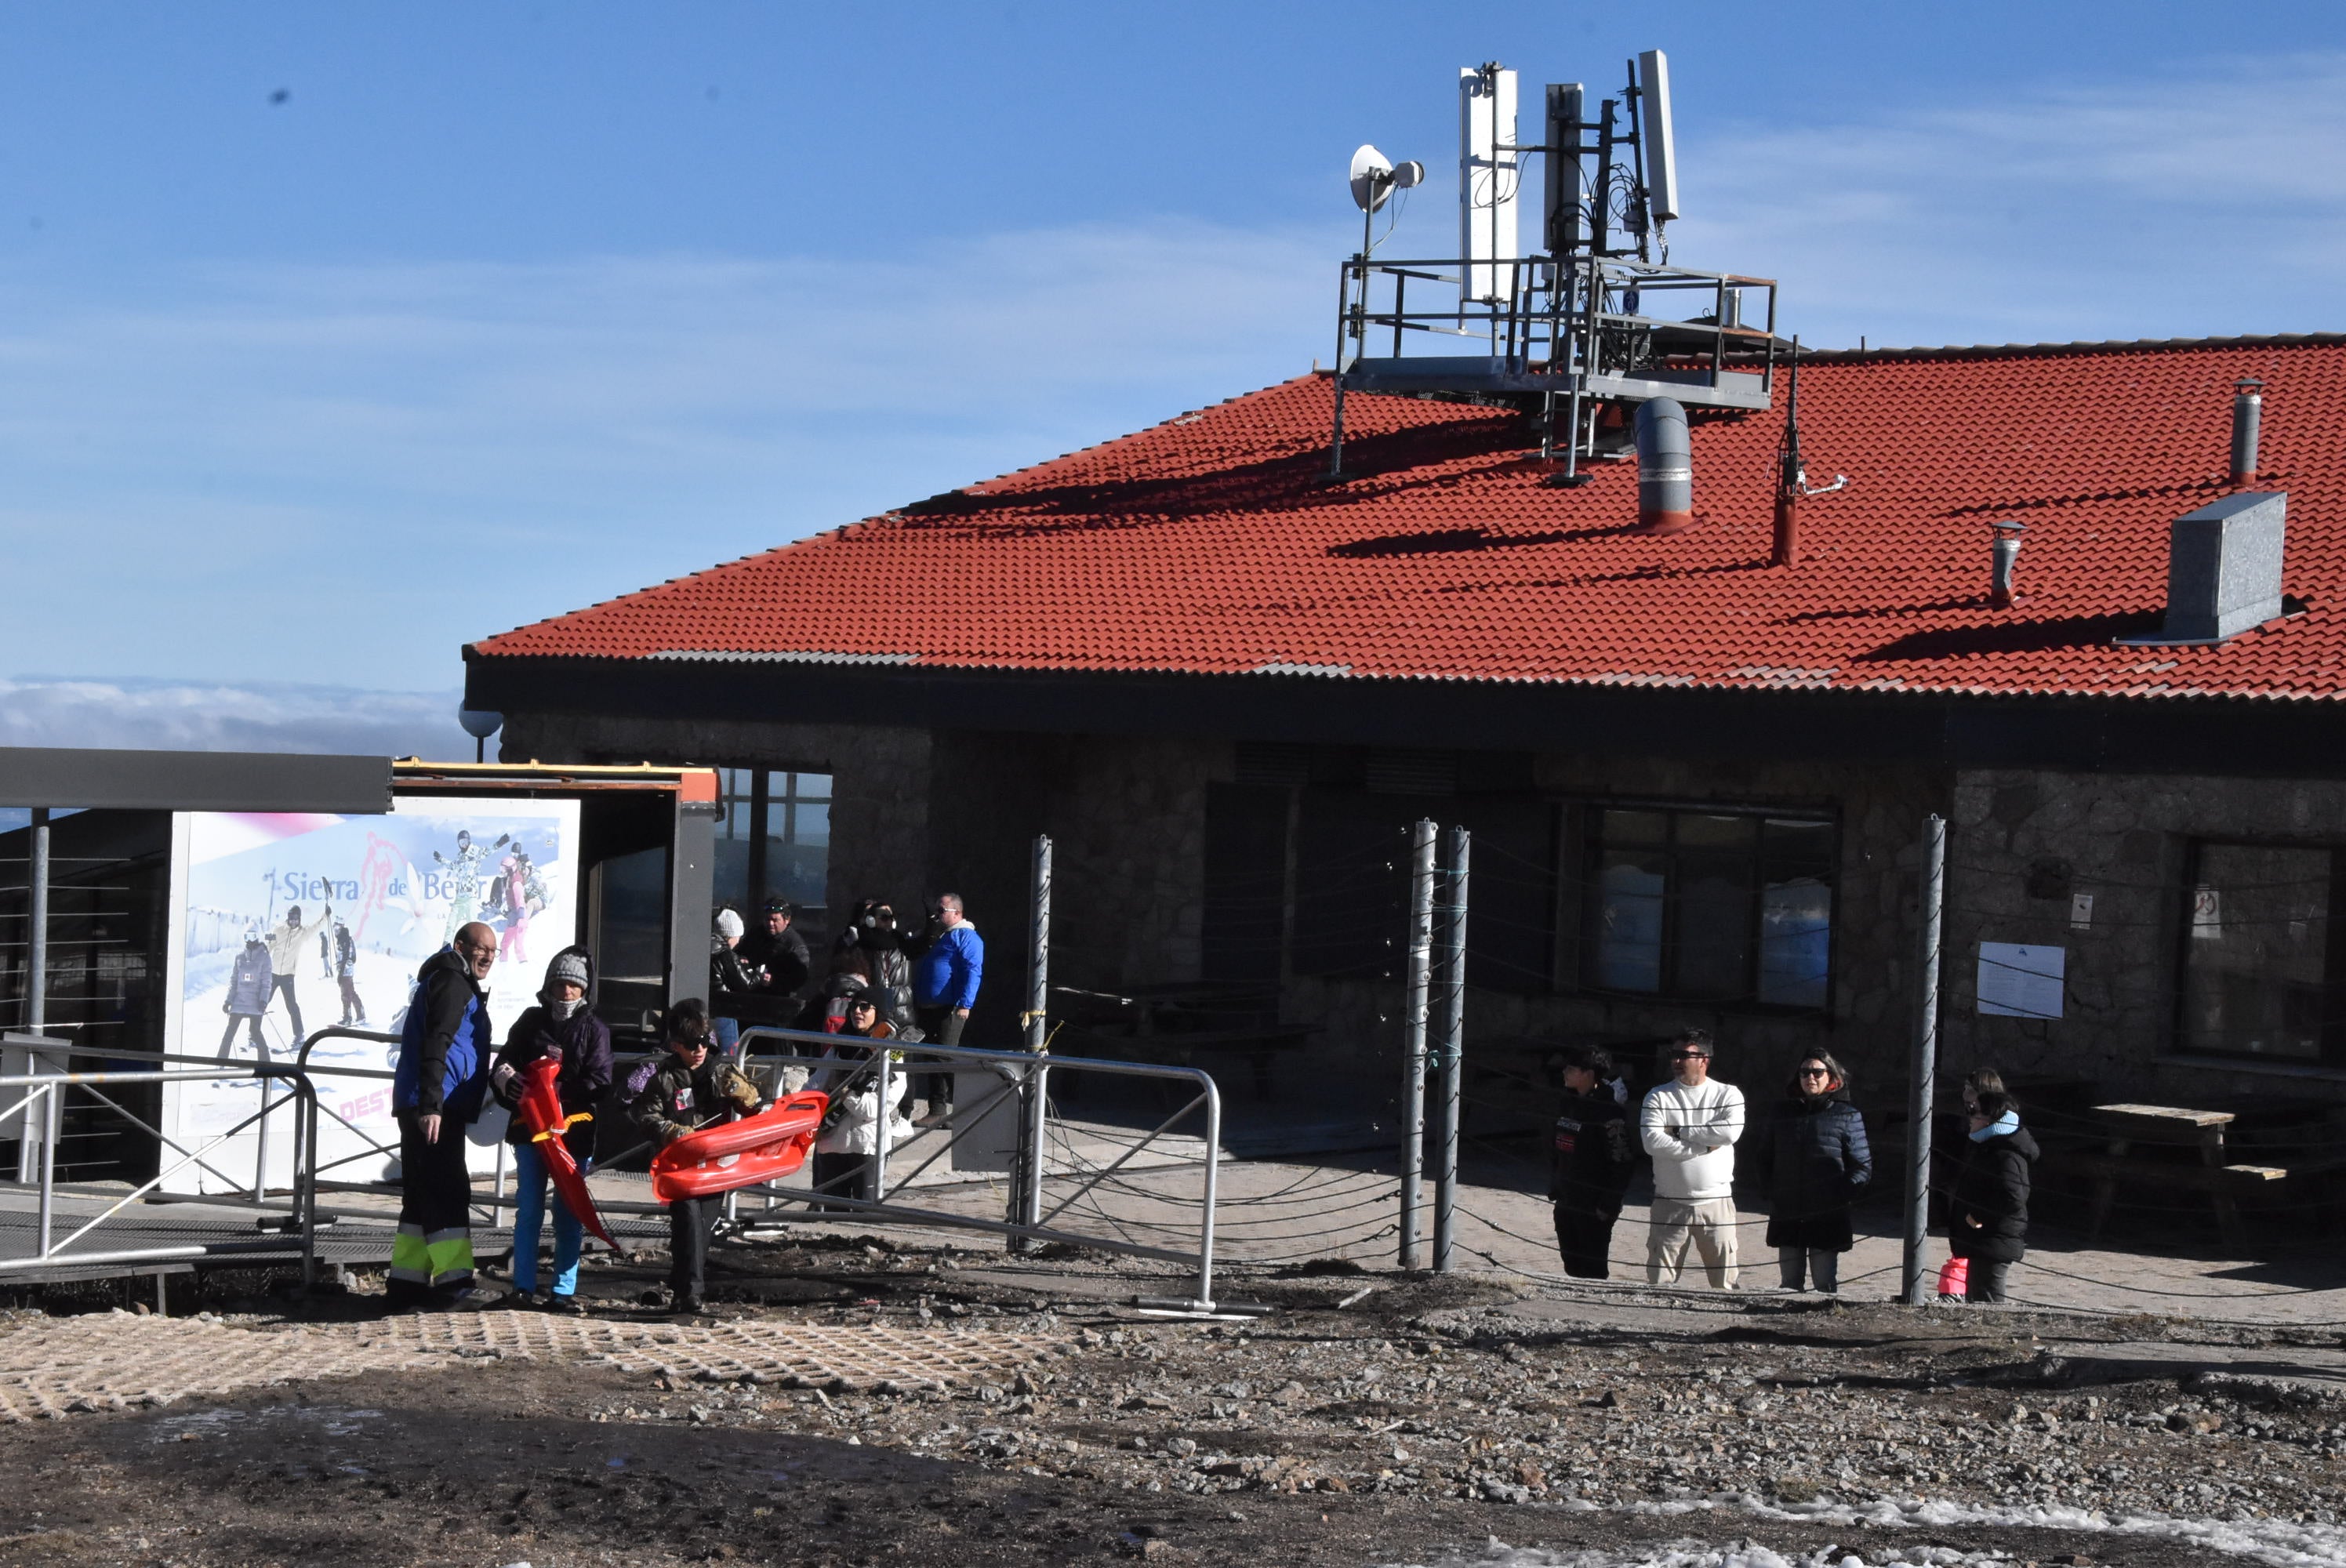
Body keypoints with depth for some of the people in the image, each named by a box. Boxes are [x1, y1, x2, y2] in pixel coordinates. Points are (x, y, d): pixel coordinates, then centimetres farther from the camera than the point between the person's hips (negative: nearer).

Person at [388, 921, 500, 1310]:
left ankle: (406, 1282, 15)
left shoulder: (459, 985, 25)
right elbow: (435, 1045, -19)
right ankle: (453, 1282, -19)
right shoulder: (452, 983, -8)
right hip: (433, 1109, -11)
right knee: (448, 1191, -14)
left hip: (426, 1108, 11)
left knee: (422, 1194, 12)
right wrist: (431, 1106, -27)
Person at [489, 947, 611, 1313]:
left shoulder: (594, 1029, 6)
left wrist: (559, 1091, -18)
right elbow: (504, 1059, 8)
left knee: (569, 1214, 1)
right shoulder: (531, 1021, 12)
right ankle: (524, 1286, 8)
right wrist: (508, 1078, -16)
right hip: (531, 1128, 1)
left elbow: (598, 1081, -4)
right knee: (529, 1210, 2)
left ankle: (563, 1291, 5)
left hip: (573, 1131, -1)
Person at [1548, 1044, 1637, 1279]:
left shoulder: (1610, 1111, -15)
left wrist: (1609, 1204, -17)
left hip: (1593, 1207, -8)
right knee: (1572, 1266, 12)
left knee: (1593, 1269, -3)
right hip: (1566, 1202, 8)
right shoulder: (1569, 1103, 10)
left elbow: (1622, 1161, -17)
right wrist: (1554, 1187, 15)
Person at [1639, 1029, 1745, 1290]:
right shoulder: (1658, 1097, 4)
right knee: (1660, 1283, 2)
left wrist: (1679, 1131, -11)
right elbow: (1652, 1142, -12)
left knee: (1725, 1283, 2)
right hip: (1670, 1205, 1)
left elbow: (1731, 1131, -16)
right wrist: (1705, 1146, -12)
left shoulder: (1728, 1095, 4)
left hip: (1717, 1203, -1)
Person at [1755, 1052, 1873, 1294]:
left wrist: (1842, 1197, -10)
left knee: (1825, 1284, -1)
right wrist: (1770, 1191, 6)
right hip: (1786, 1216, 4)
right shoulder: (1782, 1113, 13)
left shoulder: (1847, 1116, 1)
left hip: (1827, 1218, -4)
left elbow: (1863, 1166, -1)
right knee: (1789, 1284, 7)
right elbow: (1764, 1159, 19)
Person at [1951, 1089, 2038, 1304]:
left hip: (1995, 1244, -11)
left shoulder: (2006, 1157, -21)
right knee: (1974, 1301, 18)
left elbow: (2013, 1200, -31)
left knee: (1985, 1302, -8)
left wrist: (1979, 1216, -22)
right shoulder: (1986, 1147, 14)